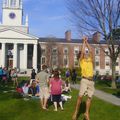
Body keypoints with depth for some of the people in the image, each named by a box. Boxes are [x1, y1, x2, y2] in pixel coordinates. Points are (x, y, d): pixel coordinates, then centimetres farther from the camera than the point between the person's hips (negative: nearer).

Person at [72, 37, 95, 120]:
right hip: (85, 80, -5)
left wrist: (87, 42, 15)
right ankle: (76, 112, 3)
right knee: (80, 96, -9)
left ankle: (87, 113, 17)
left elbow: (91, 51, 8)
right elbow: (82, 51, -5)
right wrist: (84, 42, 6)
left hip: (91, 81, 5)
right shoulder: (81, 60, 7)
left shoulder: (90, 60, 18)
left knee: (90, 97, 6)